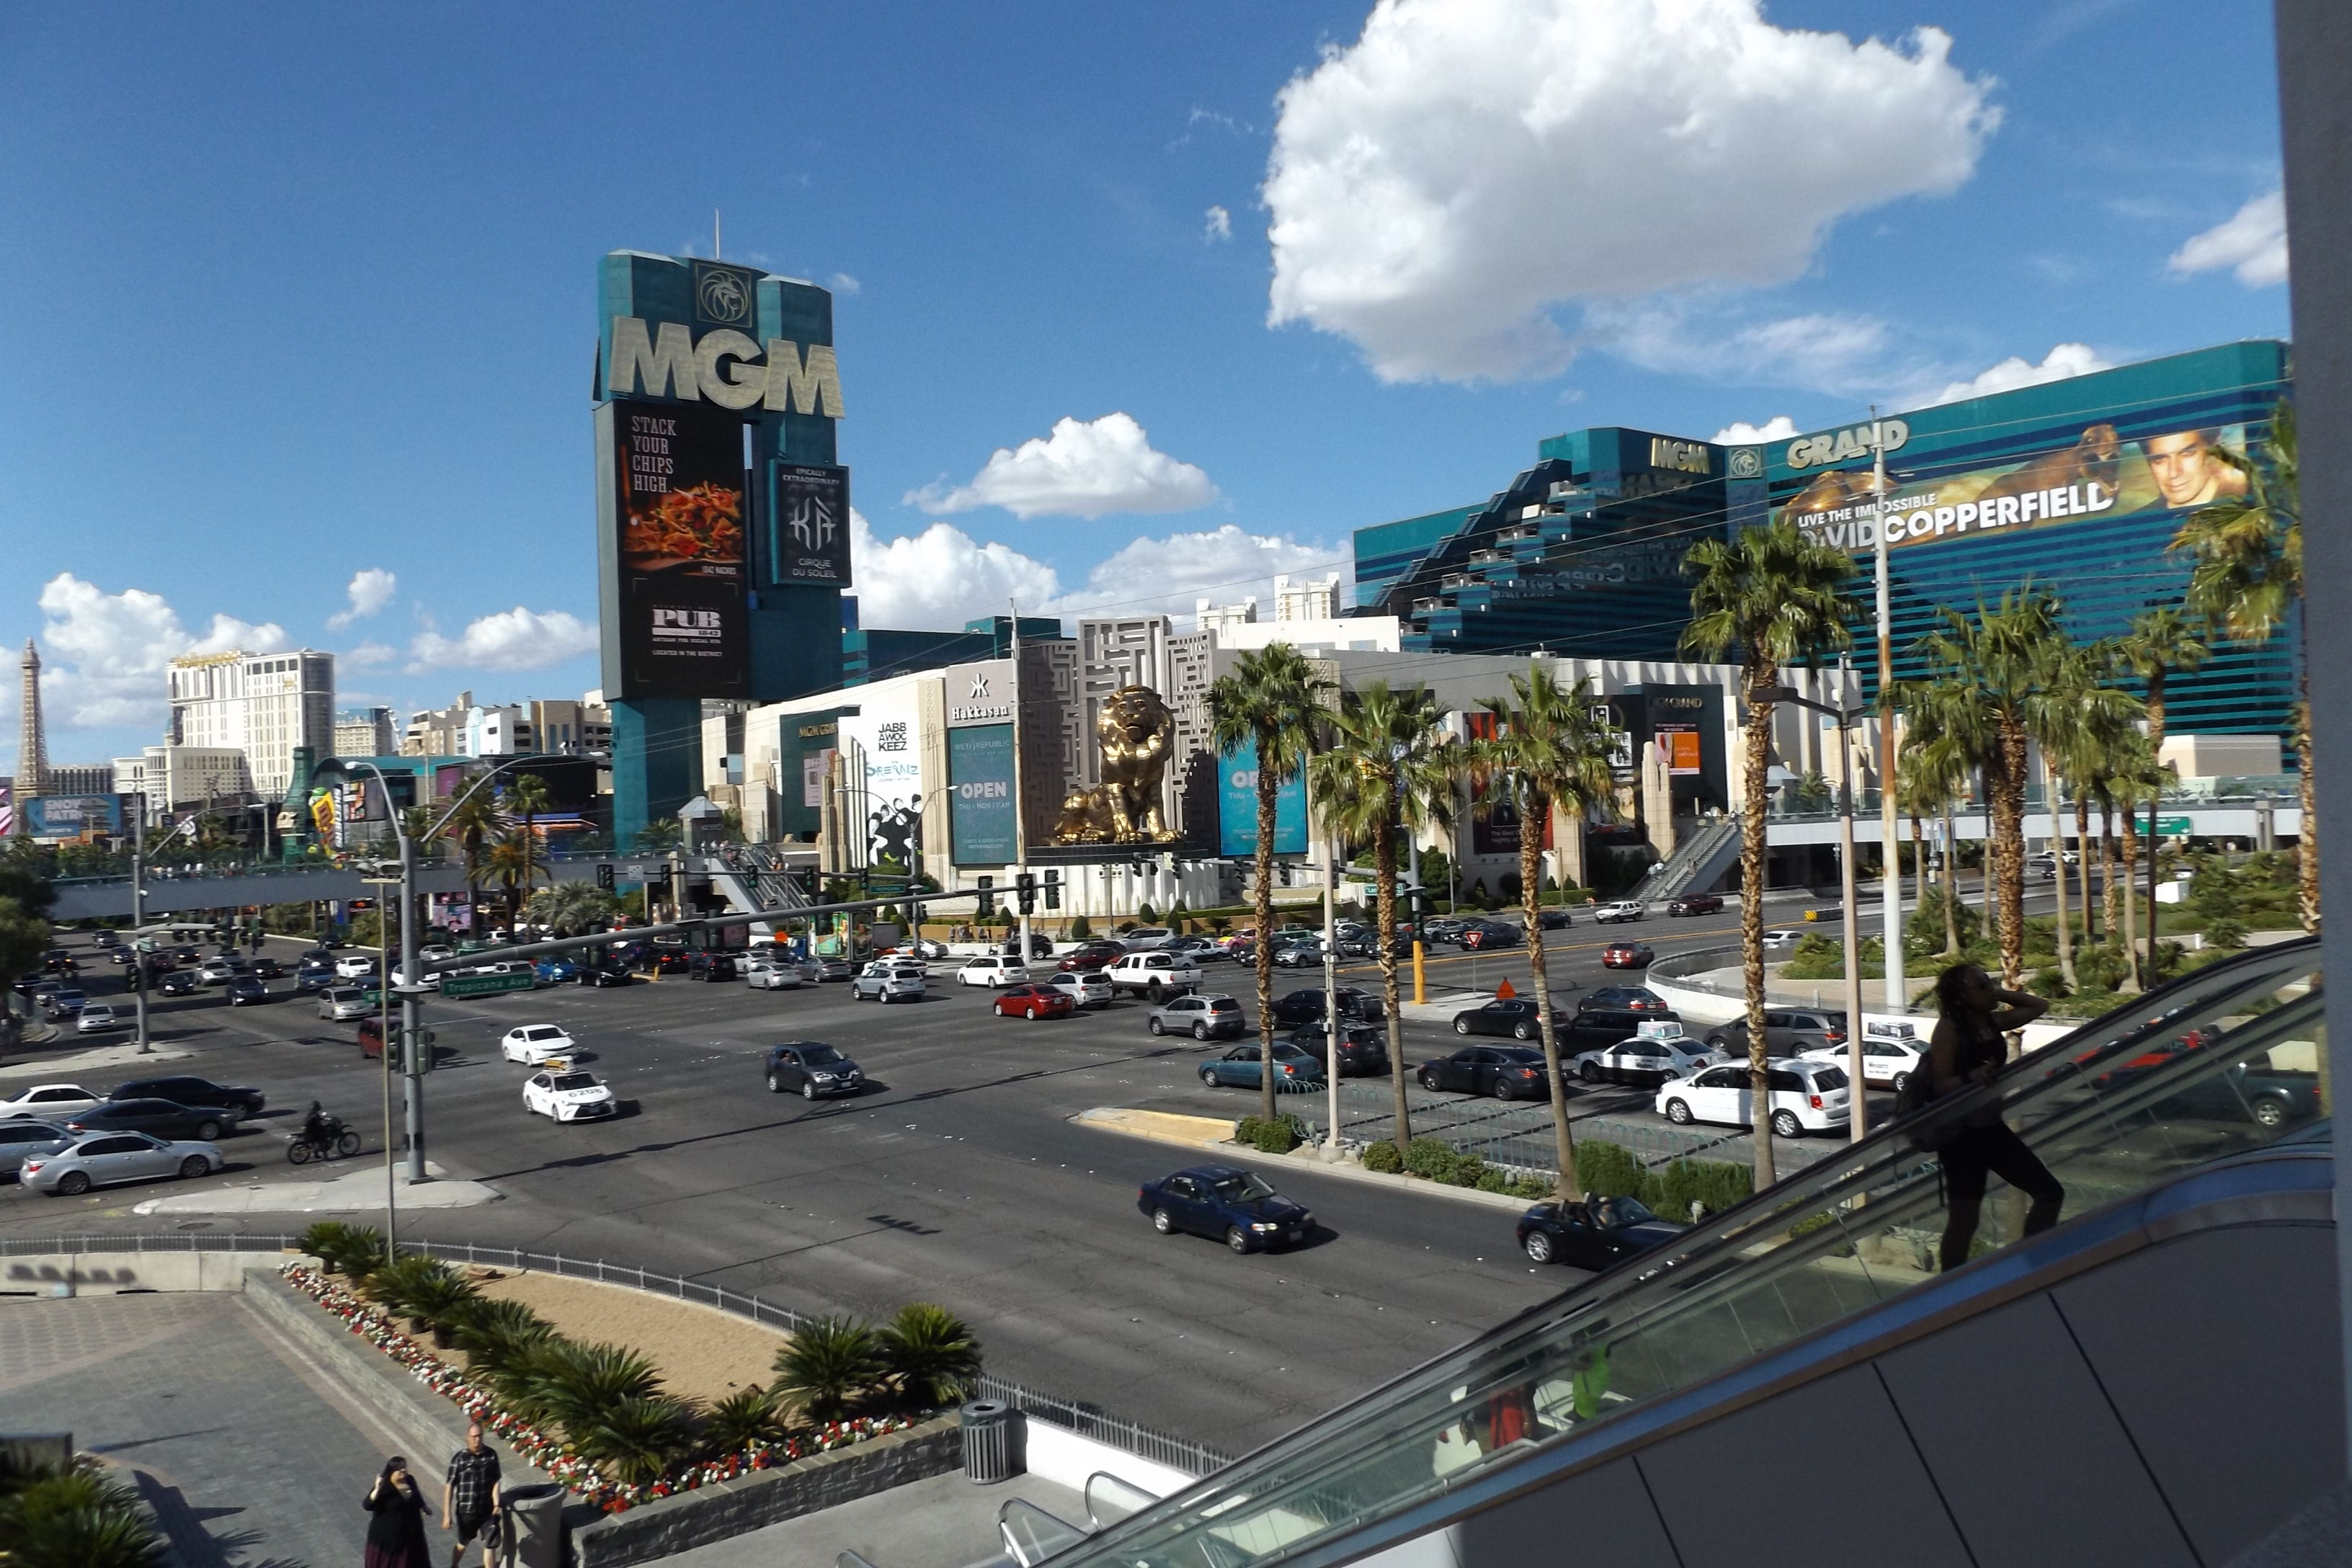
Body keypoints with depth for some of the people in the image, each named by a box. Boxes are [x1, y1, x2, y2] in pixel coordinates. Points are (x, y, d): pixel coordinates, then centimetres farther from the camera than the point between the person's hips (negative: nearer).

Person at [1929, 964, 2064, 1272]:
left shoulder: (1993, 1021, 7)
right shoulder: (1949, 1029, -16)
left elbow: (2039, 1006, 22)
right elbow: (1940, 1085, -20)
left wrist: (2001, 994, 7)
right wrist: (1970, 1077, -38)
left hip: (1993, 1129, 8)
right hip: (1963, 1134, -8)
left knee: (2050, 1193, 11)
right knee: (1964, 1220, -2)